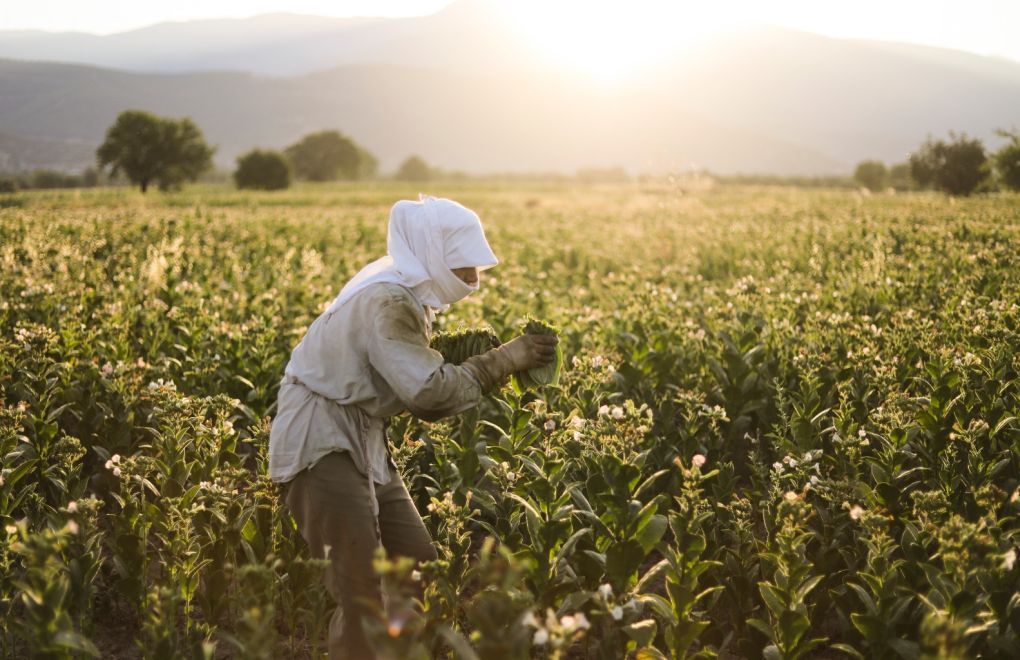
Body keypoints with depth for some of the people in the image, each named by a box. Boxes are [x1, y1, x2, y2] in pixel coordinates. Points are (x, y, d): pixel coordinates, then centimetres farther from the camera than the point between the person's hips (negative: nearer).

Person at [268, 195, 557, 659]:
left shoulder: (409, 293, 9)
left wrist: (501, 363, -2)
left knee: (419, 569, 8)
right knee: (363, 592, -8)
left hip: (362, 442, 10)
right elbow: (429, 391, -25)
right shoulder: (387, 299, -21)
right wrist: (503, 361, -17)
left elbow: (419, 393, 9)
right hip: (319, 443, -10)